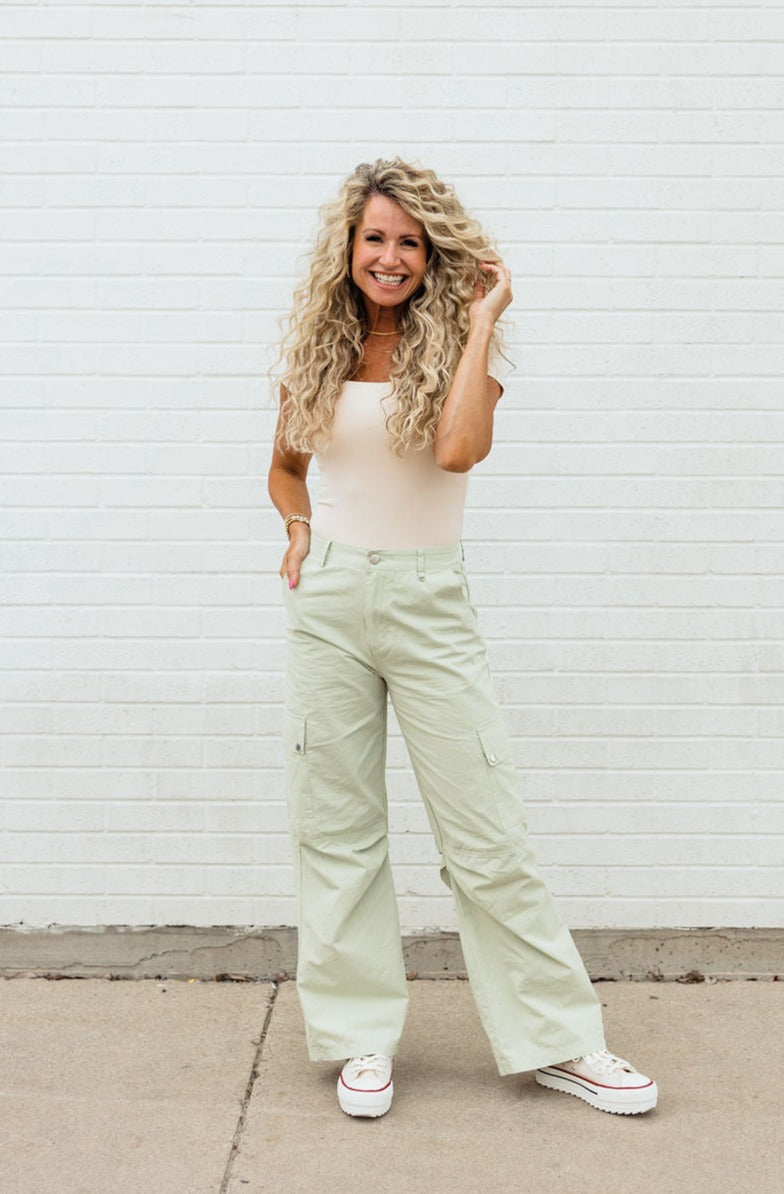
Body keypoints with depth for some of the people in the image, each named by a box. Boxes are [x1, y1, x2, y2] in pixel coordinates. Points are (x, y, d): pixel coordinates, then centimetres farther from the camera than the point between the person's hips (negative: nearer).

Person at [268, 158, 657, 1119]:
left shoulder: (456, 344, 0)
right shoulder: (315, 350, 7)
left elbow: (458, 447, -21)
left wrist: (481, 320, -13)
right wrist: (298, 526, 1)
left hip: (428, 601, -2)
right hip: (328, 595, 3)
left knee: (487, 831, 0)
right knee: (335, 825, 8)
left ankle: (554, 1039, 15)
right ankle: (361, 1036, 22)